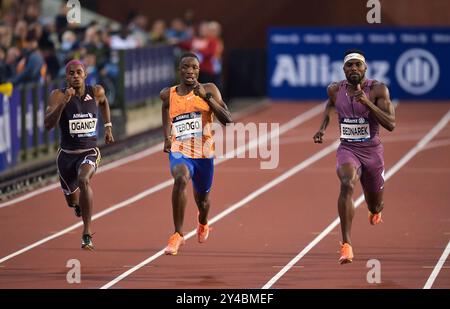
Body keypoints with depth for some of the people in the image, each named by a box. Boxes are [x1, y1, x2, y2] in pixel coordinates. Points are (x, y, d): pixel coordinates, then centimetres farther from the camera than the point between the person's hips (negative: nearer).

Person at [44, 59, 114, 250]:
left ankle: (87, 233, -27)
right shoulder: (58, 95, -13)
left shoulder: (96, 92, -5)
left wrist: (108, 126, 17)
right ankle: (78, 203, 62)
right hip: (67, 154, 1)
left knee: (84, 180, -34)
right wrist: (63, 102, -35)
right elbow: (48, 124, -25)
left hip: (89, 152, -1)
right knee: (72, 200, 19)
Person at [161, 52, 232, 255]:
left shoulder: (209, 90, -5)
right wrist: (167, 137, 10)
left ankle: (203, 224, 58)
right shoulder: (168, 95, 1)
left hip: (204, 153, 1)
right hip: (179, 152, -1)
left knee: (202, 199, 19)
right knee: (181, 178, -34)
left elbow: (227, 120, -13)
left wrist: (206, 97, -21)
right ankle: (178, 234, -30)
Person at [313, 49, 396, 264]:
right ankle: (346, 245, -36)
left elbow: (390, 125, -19)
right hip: (347, 149, 0)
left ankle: (375, 211, 59)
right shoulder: (335, 90, -1)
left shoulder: (378, 89, -11)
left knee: (375, 205, 15)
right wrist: (322, 127, 7)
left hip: (372, 150, 0)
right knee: (347, 184, -32)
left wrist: (367, 102, -28)